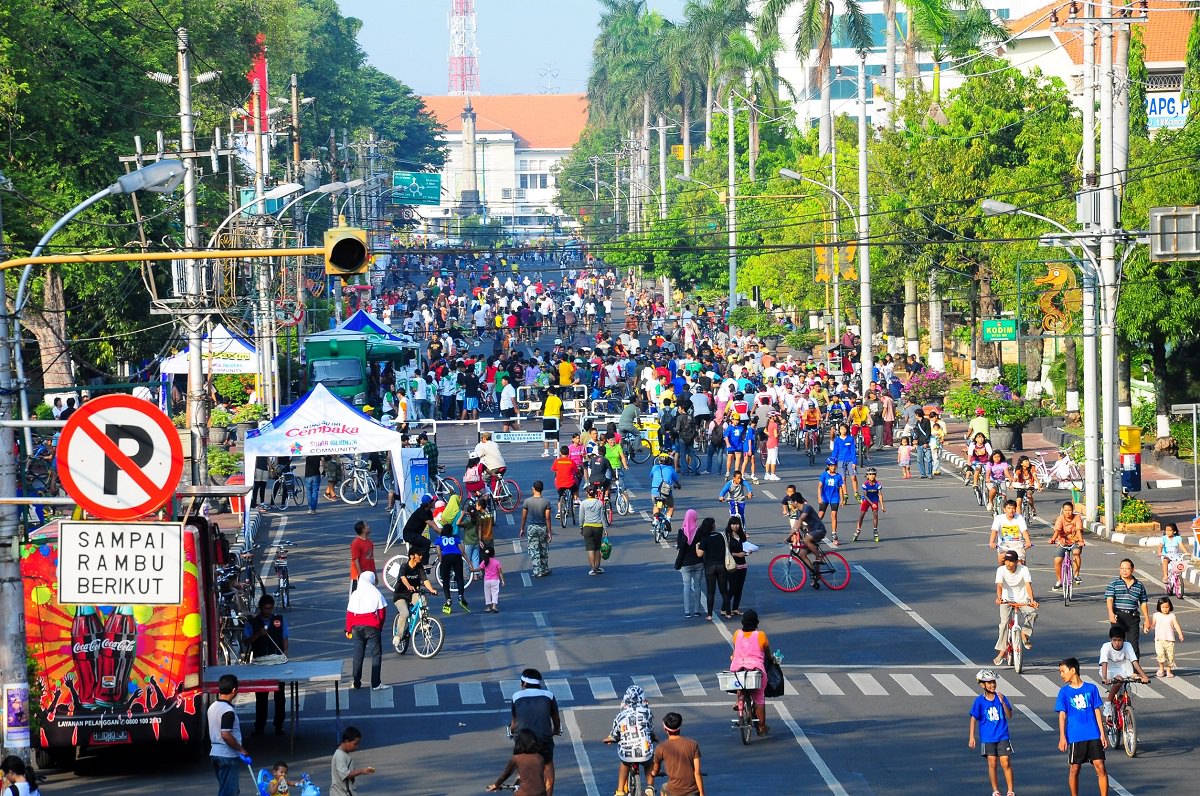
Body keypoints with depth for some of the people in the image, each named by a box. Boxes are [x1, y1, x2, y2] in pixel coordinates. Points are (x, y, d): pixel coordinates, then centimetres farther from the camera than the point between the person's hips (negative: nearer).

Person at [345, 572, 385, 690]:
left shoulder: (355, 594, 3)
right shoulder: (376, 594, -2)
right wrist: (380, 626, 15)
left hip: (357, 627, 3)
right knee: (376, 654, 1)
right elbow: (382, 612, 1)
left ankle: (357, 683, 12)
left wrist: (348, 630, 13)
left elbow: (349, 613, 4)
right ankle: (376, 684, -6)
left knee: (358, 655, 10)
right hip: (372, 627, -3)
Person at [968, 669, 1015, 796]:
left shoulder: (1001, 697, -1)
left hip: (1002, 736, 0)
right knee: (992, 763, 1)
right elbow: (974, 719, 0)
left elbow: (1009, 716, -4)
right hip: (987, 738, 0)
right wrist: (971, 737, -3)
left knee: (1005, 762, -5)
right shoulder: (979, 701, -4)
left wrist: (1003, 702, -19)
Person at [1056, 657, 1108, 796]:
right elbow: (1062, 715, 0)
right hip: (1075, 737, 0)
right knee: (1075, 769, 5)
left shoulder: (1091, 689, 4)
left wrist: (1102, 734, 2)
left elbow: (1097, 712, 6)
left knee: (1100, 768, -5)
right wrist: (1062, 737, -8)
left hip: (1094, 736, 0)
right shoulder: (1064, 692, 3)